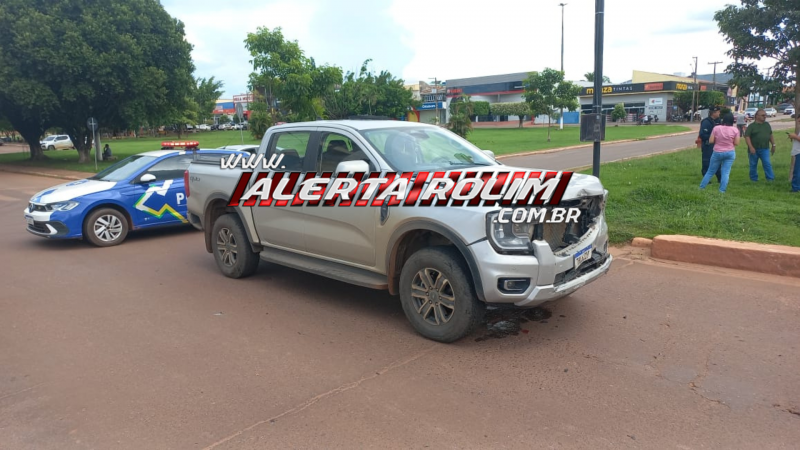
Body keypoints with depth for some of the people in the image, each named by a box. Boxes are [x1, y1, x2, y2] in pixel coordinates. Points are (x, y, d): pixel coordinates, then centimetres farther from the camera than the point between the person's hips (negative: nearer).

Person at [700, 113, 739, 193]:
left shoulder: (716, 128, -8)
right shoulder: (735, 130, -6)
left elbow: (710, 141, -7)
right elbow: (736, 143, -5)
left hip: (717, 152, 0)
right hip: (730, 153, 0)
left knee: (710, 171, 11)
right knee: (726, 173, 2)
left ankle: (701, 188, 16)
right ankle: (722, 191, -1)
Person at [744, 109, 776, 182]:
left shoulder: (767, 125, 11)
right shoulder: (752, 126, -4)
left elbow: (771, 135, 20)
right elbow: (747, 136, -11)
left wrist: (773, 145, 16)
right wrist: (751, 147, -19)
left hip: (765, 149, 3)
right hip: (754, 149, -3)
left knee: (767, 164, -5)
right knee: (753, 165, 6)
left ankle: (770, 179, -2)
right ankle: (754, 180, 17)